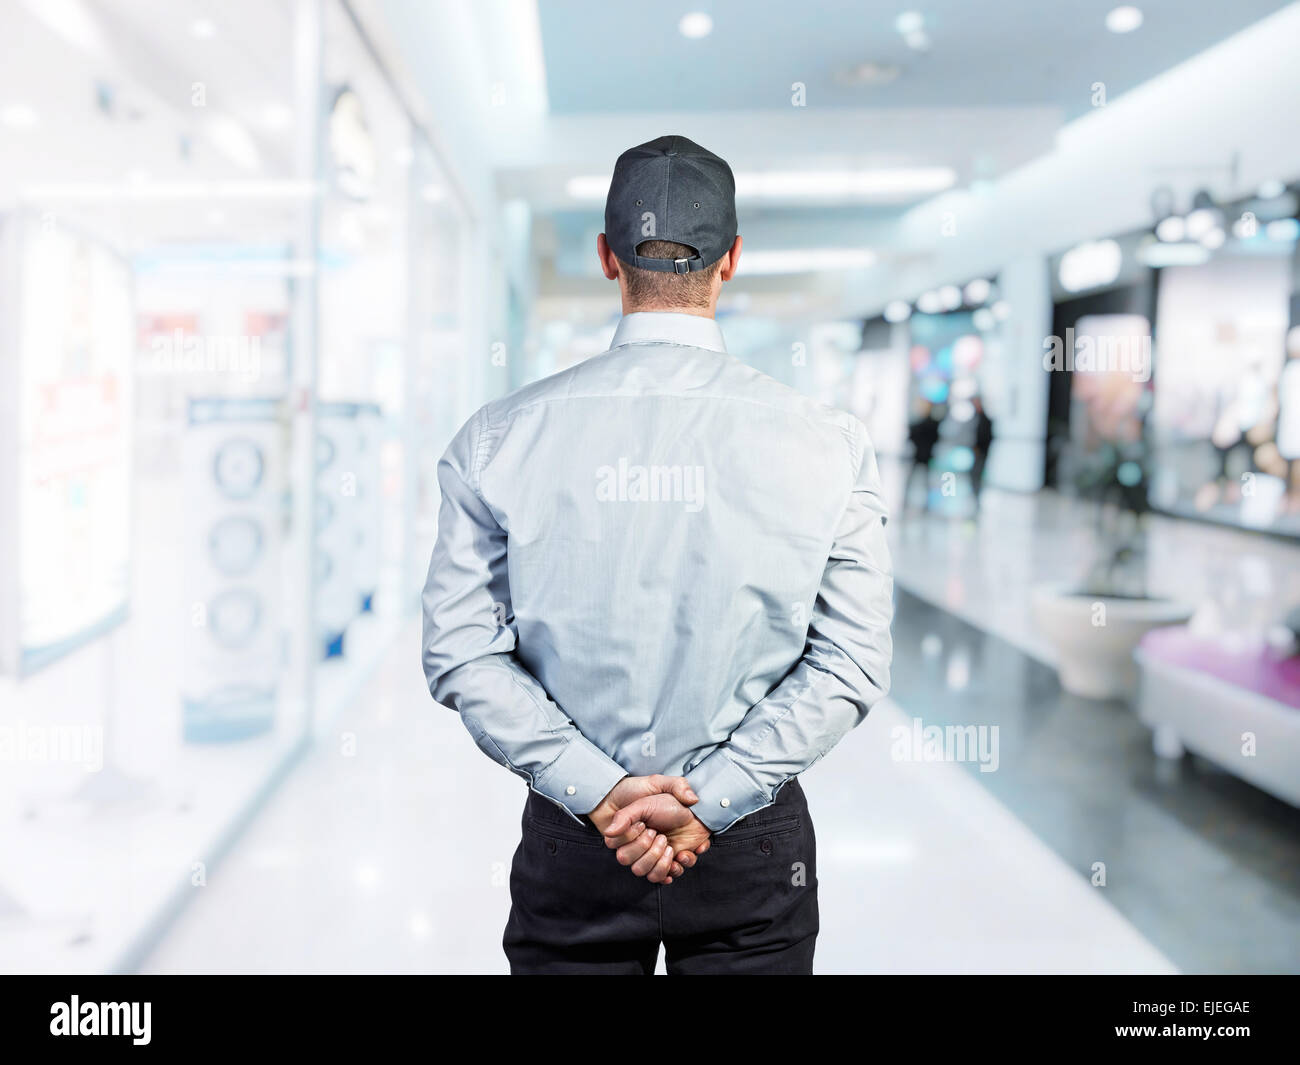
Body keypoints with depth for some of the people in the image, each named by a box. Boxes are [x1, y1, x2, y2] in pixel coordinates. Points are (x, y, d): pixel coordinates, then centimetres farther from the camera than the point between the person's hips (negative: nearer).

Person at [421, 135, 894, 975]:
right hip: (757, 846, 0)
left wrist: (597, 790, -9)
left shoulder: (502, 438, -7)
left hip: (571, 842, 1)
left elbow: (462, 654, -9)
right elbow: (852, 663, -10)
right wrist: (712, 800, -10)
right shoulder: (827, 445, -9)